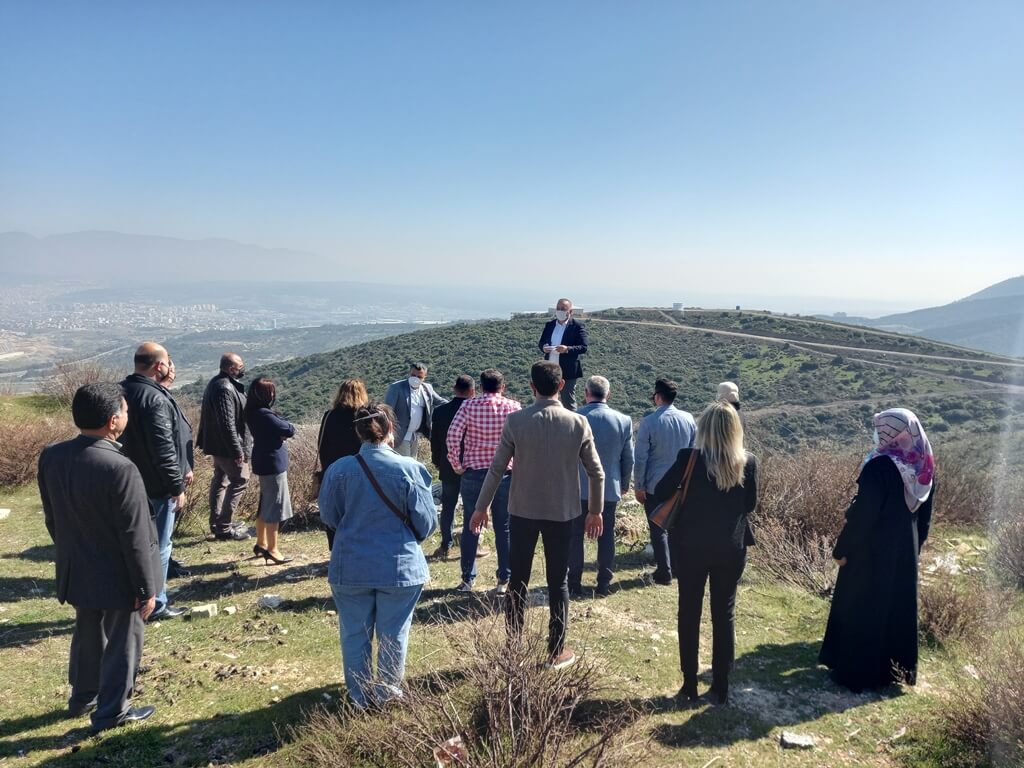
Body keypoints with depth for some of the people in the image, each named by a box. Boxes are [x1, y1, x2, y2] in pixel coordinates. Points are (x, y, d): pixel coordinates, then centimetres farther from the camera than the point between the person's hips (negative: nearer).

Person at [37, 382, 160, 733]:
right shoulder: (120, 469, -30)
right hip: (118, 577, -7)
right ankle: (111, 712, 28)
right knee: (122, 643, 13)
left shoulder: (51, 457, -8)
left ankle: (83, 697, 45)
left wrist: (71, 553, 20)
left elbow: (52, 519, 5)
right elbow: (134, 538, -23)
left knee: (87, 636, 26)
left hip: (77, 570, 7)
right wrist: (146, 589, -12)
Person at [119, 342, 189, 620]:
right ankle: (155, 604, 13)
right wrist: (176, 486, -15)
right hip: (157, 486, -9)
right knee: (158, 546, 3)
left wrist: (182, 469, 17)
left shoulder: (123, 392, 9)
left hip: (135, 482, 10)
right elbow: (163, 449, -24)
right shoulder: (155, 399, -23)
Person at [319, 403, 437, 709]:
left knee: (355, 634, 17)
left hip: (351, 568, 1)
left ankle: (360, 697, 29)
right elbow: (427, 522, -8)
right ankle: (387, 694, 28)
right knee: (393, 635, 15)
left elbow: (329, 516, 3)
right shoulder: (410, 469, -14)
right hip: (400, 568, -1)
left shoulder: (339, 469, -10)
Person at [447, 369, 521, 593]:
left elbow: (453, 435, -11)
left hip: (473, 473, 0)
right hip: (505, 474, 0)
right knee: (504, 528, 9)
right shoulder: (513, 407, -3)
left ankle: (467, 579, 16)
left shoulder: (470, 406, -3)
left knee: (470, 527, 10)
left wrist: (457, 465, -1)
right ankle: (504, 580, 14)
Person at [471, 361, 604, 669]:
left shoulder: (515, 421, -11)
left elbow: (497, 469, -7)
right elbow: (596, 473, -2)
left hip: (522, 512, 0)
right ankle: (556, 652, 20)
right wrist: (596, 510, 11)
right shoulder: (578, 423, -8)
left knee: (518, 581, 12)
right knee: (558, 583, 12)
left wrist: (481, 507, 4)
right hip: (562, 513, 0)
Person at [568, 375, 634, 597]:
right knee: (606, 536, 12)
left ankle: (574, 583, 16)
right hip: (609, 488, 2)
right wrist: (625, 484, 17)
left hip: (578, 487, -2)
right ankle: (604, 584, 18)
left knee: (575, 535, 10)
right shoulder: (624, 421, -5)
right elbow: (629, 458, 3)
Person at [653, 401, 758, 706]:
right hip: (732, 549, 2)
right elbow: (750, 504, 5)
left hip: (691, 547, -2)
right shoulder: (748, 462, -7)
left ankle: (689, 686, 20)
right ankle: (720, 688, 21)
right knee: (724, 615, 14)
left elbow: (660, 494, -9)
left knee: (689, 614, 12)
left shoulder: (689, 458, -16)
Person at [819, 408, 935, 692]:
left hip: (871, 551, -7)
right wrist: (916, 543, 21)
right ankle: (897, 667, 33)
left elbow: (862, 514, -22)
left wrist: (842, 549, -12)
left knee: (861, 608, 7)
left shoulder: (879, 466, -24)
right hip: (905, 550, 7)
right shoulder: (924, 465, -1)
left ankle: (857, 670, 17)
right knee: (898, 607, 19)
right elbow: (925, 513, 9)